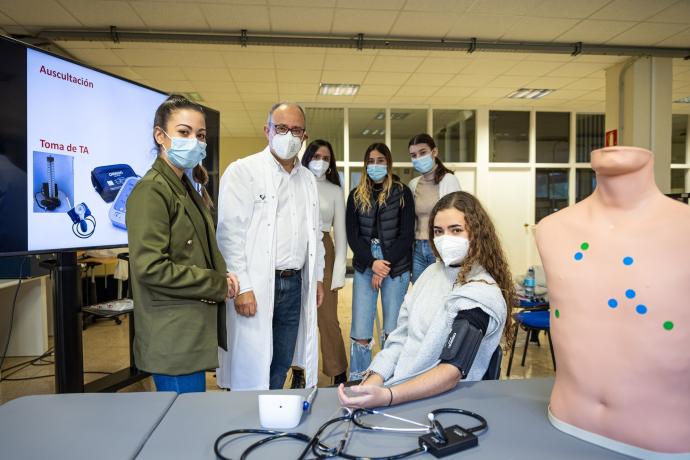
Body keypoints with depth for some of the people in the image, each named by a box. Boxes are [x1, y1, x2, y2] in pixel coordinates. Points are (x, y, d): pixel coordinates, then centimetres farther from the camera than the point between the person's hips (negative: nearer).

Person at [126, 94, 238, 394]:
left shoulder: (187, 188, 15)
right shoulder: (151, 190, -14)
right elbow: (150, 267, -21)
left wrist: (222, 280, 0)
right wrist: (218, 284, -14)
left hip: (193, 332, 9)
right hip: (174, 338, -9)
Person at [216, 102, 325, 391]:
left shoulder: (308, 178, 14)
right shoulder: (243, 171, -5)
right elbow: (230, 233, -11)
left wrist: (318, 277, 16)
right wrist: (242, 287, -16)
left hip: (295, 285, 6)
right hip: (256, 287, -5)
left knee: (281, 368, 14)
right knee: (251, 368, 2)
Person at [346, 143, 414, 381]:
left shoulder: (402, 193, 3)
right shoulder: (356, 195, 10)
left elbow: (406, 234, -2)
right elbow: (352, 234, 4)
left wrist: (385, 266, -9)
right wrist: (372, 263, -10)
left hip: (396, 267, -1)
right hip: (364, 267, 2)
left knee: (393, 331, 2)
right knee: (360, 333, -1)